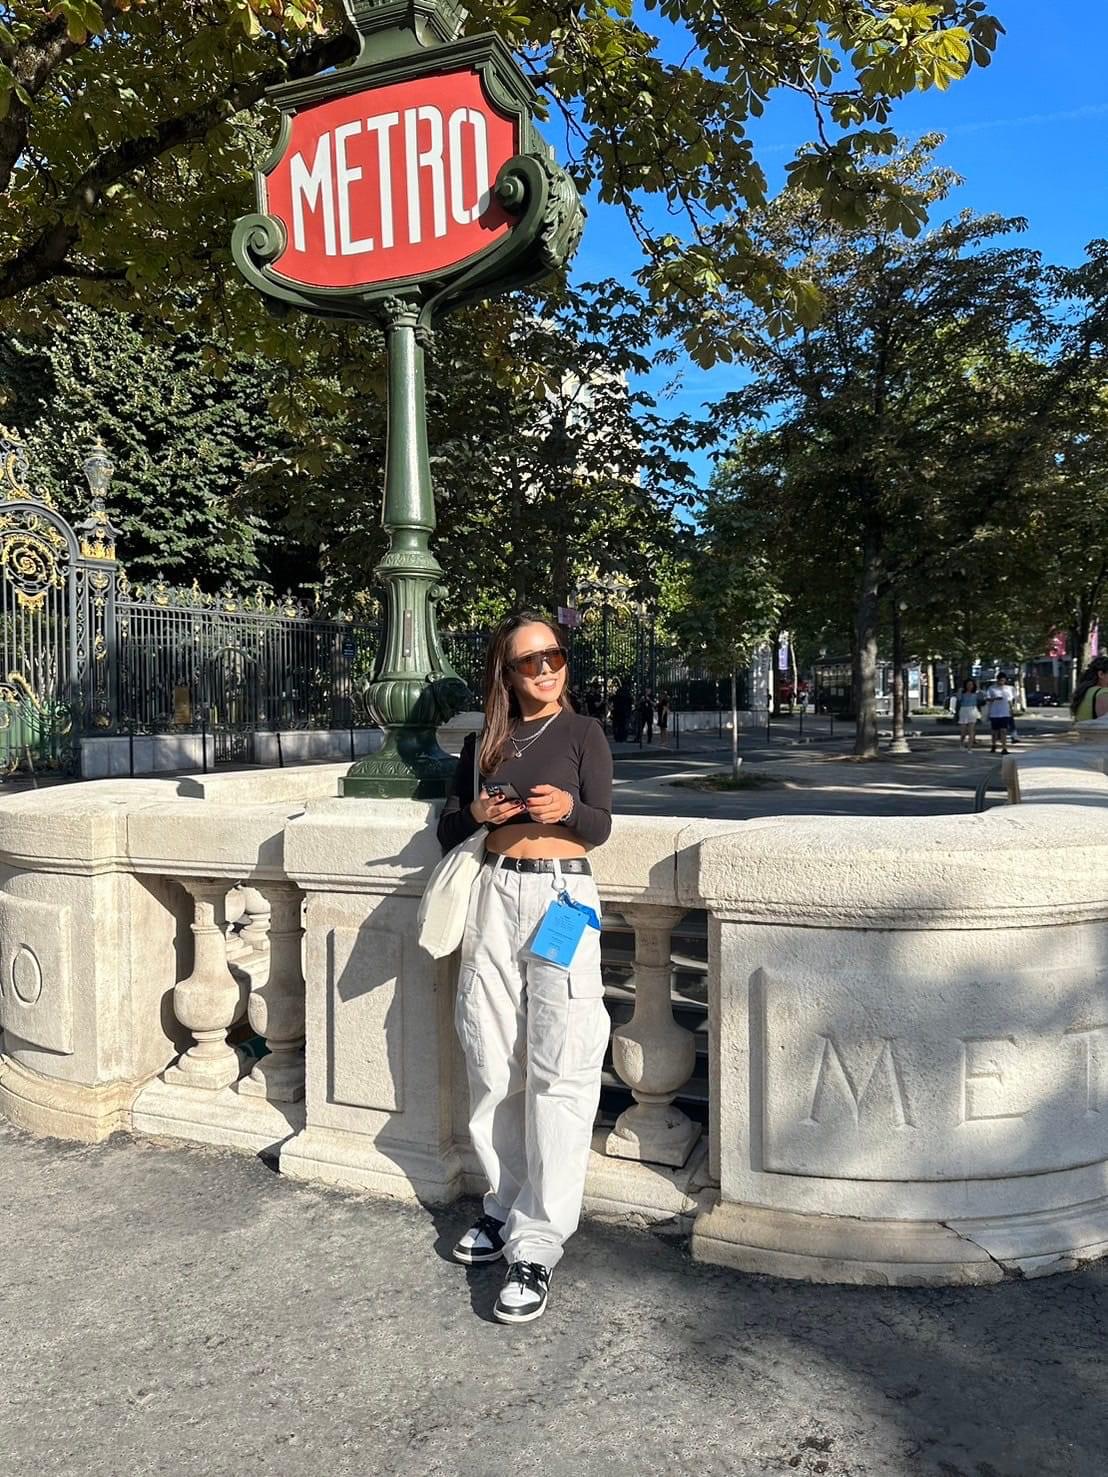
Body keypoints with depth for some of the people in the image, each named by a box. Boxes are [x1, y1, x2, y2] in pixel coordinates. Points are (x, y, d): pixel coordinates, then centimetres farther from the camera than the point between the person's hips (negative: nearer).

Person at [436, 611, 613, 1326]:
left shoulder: (583, 732, 4)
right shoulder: (485, 741, 13)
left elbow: (600, 827, -2)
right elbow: (447, 829, 14)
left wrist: (569, 807, -24)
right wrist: (476, 813, -7)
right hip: (495, 895, 4)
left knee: (557, 1072, -7)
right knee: (494, 1066, 8)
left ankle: (538, 1244, 0)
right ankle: (507, 1203, 27)